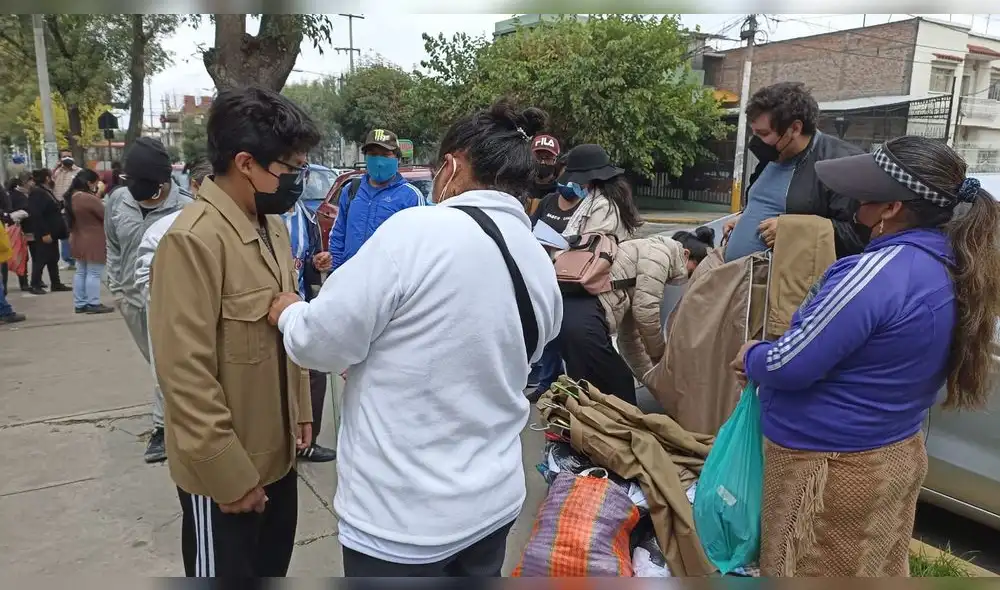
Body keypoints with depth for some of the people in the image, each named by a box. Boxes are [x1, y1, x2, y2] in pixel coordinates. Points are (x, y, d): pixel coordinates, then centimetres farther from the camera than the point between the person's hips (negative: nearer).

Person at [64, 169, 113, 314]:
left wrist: (97, 197, 8)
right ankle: (93, 304, 1)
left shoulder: (71, 197, 5)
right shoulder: (89, 198, -23)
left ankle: (80, 303, 20)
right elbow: (106, 215, -15)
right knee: (94, 273, -2)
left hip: (78, 240, 9)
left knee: (81, 272, 15)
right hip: (93, 242, -9)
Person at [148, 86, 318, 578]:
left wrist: (301, 410, 13)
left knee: (273, 569, 23)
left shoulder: (273, 228, 5)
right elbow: (185, 372, -24)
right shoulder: (193, 241, -23)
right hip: (225, 470, -8)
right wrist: (231, 475, -20)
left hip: (277, 452, 8)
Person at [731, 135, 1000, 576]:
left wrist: (750, 358, -4)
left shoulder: (879, 272, -28)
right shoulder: (951, 268, 1)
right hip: (897, 455, 9)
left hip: (830, 466, -8)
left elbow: (790, 366, -25)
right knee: (874, 570, 24)